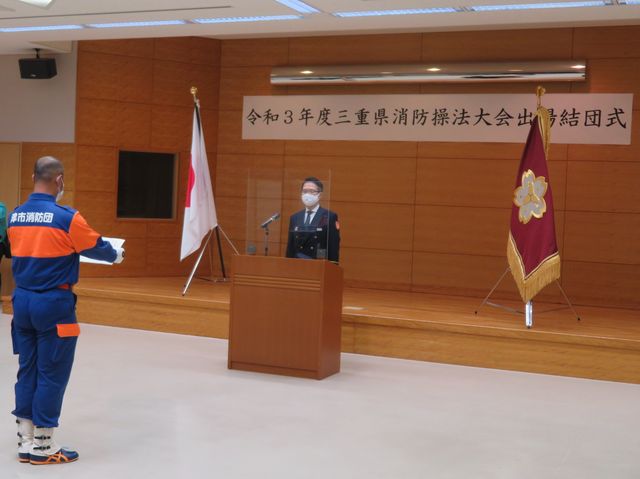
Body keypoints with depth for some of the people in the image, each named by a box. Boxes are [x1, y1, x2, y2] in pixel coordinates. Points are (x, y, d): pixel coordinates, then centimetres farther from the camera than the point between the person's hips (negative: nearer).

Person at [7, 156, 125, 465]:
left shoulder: (14, 217, 4)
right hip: (53, 304, -6)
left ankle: (25, 442, 18)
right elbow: (95, 247, -2)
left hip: (22, 300, 6)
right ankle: (42, 446, 9)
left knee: (27, 371, 12)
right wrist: (116, 255, 20)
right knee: (51, 374, 2)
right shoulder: (66, 217, -14)